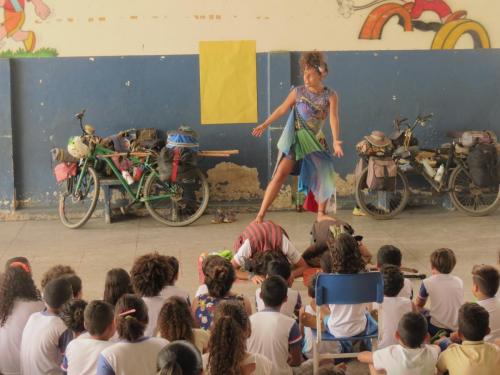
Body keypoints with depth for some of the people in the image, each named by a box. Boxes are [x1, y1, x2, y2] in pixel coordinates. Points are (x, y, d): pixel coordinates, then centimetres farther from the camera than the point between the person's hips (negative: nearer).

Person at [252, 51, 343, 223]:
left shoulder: (330, 96, -3)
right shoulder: (298, 92, -2)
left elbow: (333, 118, -14)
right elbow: (282, 109, 4)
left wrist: (336, 141, -27)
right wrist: (265, 124, 0)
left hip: (316, 141, 2)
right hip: (295, 139, -2)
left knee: (325, 176, -1)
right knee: (281, 173, -14)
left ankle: (321, 214, 19)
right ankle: (261, 214, -16)